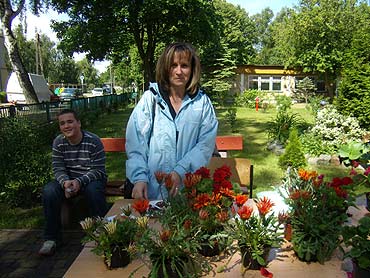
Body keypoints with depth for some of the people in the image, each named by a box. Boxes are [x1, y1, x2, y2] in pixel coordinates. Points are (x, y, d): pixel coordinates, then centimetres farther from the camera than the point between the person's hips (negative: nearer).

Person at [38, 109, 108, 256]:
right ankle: (51, 237, -7)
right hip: (68, 179, 4)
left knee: (93, 190, -36)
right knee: (49, 192, -23)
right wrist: (65, 182, -26)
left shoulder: (93, 141, -16)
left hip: (92, 178, -4)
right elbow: (58, 168, -4)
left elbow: (98, 170, -16)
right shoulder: (58, 142, -3)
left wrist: (80, 181, -32)